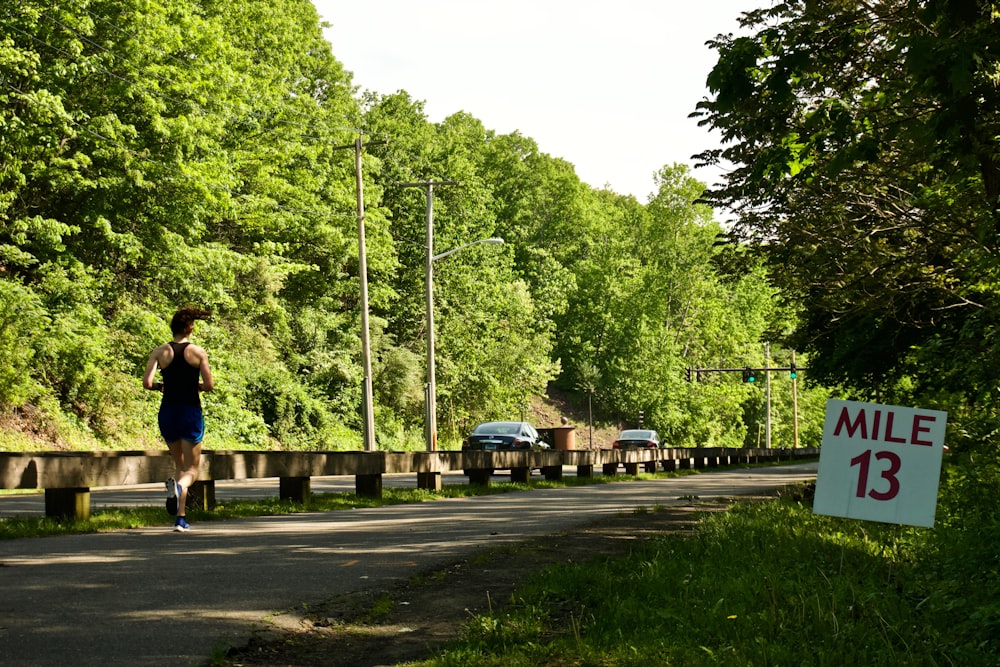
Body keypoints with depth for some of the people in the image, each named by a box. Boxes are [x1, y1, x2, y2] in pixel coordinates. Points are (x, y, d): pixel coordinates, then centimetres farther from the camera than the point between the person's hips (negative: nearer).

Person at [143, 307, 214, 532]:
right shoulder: (198, 352, -4)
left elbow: (147, 383, -9)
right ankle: (178, 486, -32)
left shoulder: (160, 352, 0)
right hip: (191, 412, -2)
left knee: (181, 466, 19)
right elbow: (209, 385, -7)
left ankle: (181, 519, 9)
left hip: (168, 412, 3)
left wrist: (160, 386, 12)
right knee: (192, 469, 4)